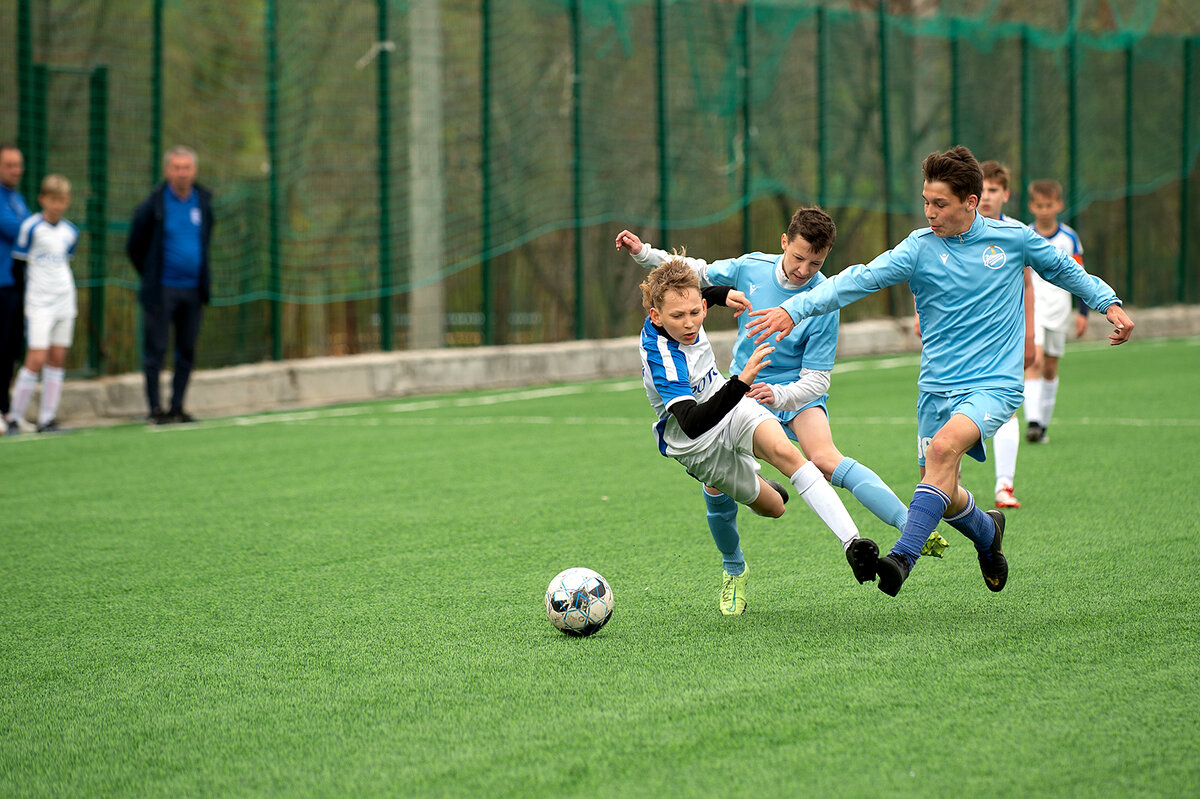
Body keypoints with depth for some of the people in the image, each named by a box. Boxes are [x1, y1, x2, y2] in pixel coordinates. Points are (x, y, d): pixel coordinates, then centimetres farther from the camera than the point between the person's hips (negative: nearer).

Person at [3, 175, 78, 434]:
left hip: (65, 304, 5)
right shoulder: (31, 227, -8)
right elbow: (20, 264, -4)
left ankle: (47, 419, 7)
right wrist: (25, 297, -4)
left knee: (58, 359, 4)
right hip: (39, 304, -5)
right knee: (36, 359, -11)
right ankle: (14, 417, -2)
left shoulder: (70, 232, 8)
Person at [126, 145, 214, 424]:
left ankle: (177, 407, 14)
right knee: (155, 351, -3)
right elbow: (134, 248, 2)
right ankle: (155, 409, 2)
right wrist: (151, 276, 8)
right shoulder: (153, 206, -7)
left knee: (187, 352, 6)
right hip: (162, 292, -4)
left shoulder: (203, 202, 7)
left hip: (193, 289, 4)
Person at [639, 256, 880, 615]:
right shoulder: (662, 361, -35)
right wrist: (740, 382, -59)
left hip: (734, 408, 4)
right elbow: (691, 424, -50)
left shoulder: (676, 320, -12)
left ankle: (851, 541, -41)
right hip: (698, 446, -4)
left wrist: (723, 293, 16)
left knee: (784, 451, -28)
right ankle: (734, 570, 43)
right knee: (772, 508, 6)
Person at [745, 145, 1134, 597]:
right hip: (937, 387, 3)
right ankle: (988, 532, 40)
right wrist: (795, 309, -23)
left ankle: (903, 556, -35)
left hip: (994, 385, -3)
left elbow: (1062, 268, 19)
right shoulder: (920, 248, -2)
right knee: (945, 495, 4)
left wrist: (1108, 302, 14)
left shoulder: (1012, 238, 0)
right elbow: (860, 280, -13)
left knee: (944, 446, -30)